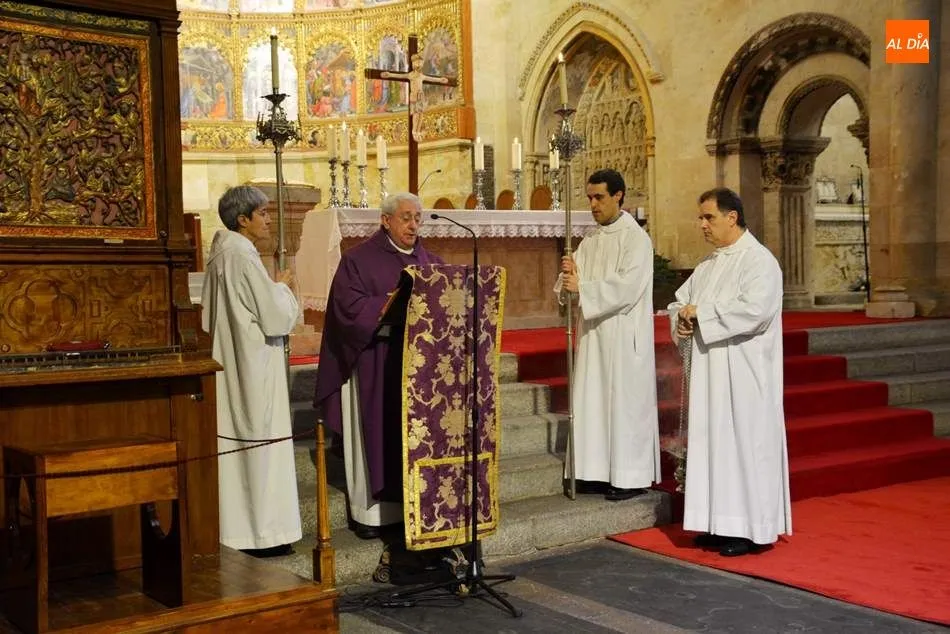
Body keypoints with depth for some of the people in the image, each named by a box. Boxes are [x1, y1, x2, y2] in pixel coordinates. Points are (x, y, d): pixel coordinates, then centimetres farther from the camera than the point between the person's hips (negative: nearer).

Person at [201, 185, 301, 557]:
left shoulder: (222, 253, 10)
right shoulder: (244, 257, -18)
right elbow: (276, 317, -20)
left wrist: (274, 289, 16)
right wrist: (283, 287, -1)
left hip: (230, 363, 10)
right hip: (254, 366, -10)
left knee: (235, 443, 13)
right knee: (259, 445, -2)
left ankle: (233, 526, 20)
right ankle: (262, 532, 5)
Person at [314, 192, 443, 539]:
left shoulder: (430, 261, 14)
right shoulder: (358, 260, -3)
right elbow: (350, 306, -14)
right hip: (376, 367, -4)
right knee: (377, 434, 1)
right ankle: (369, 511, 10)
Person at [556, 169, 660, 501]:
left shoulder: (636, 238, -8)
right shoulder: (590, 241, 13)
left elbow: (628, 286, -20)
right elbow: (577, 282, 8)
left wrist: (582, 286, -23)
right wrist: (569, 274, -14)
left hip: (623, 335, -7)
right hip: (594, 333, 7)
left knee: (626, 401, -2)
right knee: (593, 402, 7)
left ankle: (632, 477, 6)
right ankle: (601, 471, 15)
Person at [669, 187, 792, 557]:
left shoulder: (759, 260, -10)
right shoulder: (709, 266, 16)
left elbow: (755, 309, -24)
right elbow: (681, 301, 18)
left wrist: (701, 313, -17)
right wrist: (683, 318, -6)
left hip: (743, 374, -8)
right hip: (710, 371, 8)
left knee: (744, 441, -3)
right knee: (712, 440, 9)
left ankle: (752, 528, 6)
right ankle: (721, 523, 18)